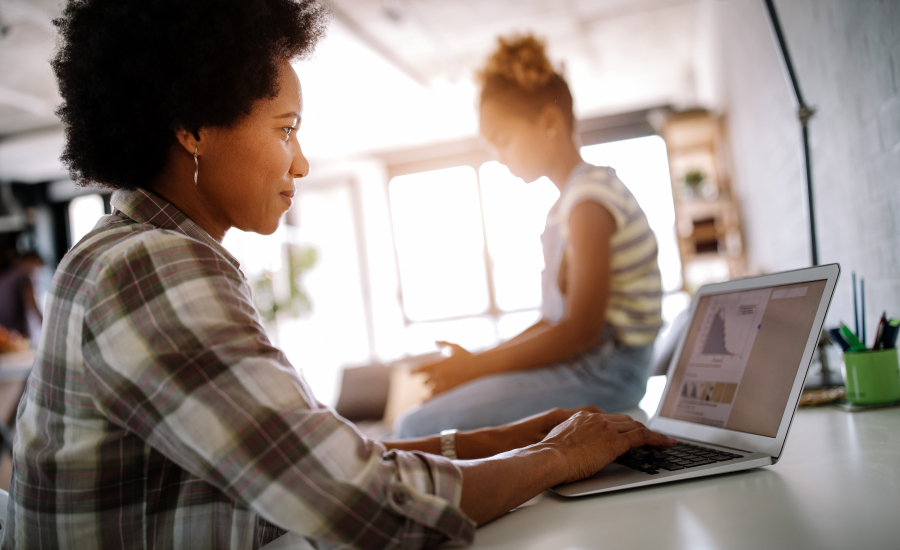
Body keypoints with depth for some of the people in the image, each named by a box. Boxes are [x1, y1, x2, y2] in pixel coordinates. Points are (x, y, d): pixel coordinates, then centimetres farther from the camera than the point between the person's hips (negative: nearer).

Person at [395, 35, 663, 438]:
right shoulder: (567, 203, 17)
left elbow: (582, 330, -19)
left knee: (418, 427, -20)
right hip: (580, 362, 10)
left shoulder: (589, 201, -14)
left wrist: (478, 365, -13)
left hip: (603, 372, -10)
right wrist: (481, 361, 8)